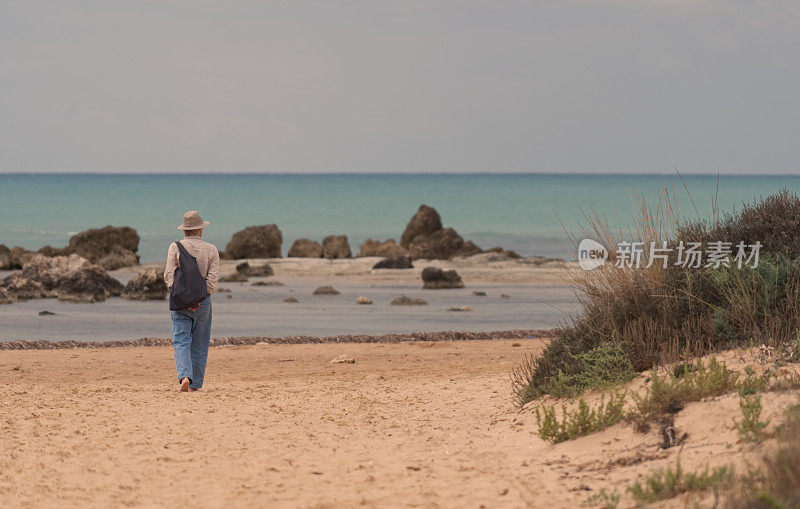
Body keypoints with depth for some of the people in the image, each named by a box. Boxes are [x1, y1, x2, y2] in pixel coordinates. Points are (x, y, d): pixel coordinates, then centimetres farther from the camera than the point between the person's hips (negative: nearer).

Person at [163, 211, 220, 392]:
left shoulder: (175, 248, 0)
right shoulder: (211, 250, 2)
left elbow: (169, 276, -7)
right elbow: (213, 278, -6)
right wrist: (200, 299, -7)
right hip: (203, 301, 1)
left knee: (181, 341, -2)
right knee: (199, 344, 8)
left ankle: (184, 376, -23)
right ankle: (195, 384, 10)